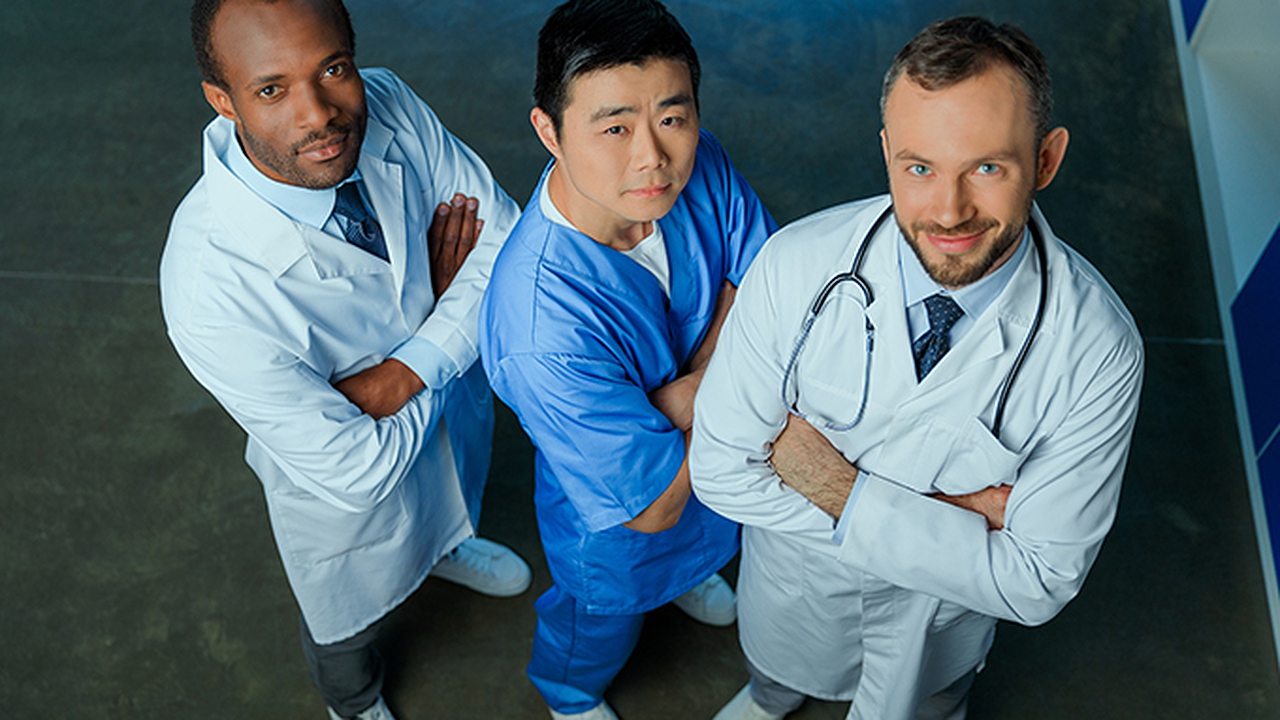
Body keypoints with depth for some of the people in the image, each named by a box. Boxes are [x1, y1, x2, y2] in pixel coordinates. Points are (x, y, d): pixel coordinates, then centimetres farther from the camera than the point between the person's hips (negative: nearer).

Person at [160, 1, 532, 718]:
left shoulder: (387, 105, -29)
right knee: (348, 620, 30)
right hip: (349, 495, -4)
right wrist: (446, 302, -23)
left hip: (456, 408, 4)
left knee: (455, 501, 39)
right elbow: (359, 469, -34)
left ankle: (446, 547, 77)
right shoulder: (209, 290, -43)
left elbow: (507, 237, -18)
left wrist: (404, 374, -29)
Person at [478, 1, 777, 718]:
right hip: (616, 518, -5)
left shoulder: (695, 164, -29)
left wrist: (699, 382, -29)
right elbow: (652, 503, -36)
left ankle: (687, 572, 78)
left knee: (705, 538, 40)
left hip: (712, 456, 5)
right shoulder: (541, 333, -47)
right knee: (604, 615, 30)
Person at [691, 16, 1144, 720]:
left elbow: (1039, 583, -28)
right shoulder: (795, 267, -32)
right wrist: (948, 512, -30)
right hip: (794, 575, 1)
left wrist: (843, 491, -34)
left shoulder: (1099, 350, -33)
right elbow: (722, 470, -25)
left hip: (942, 603, 0)